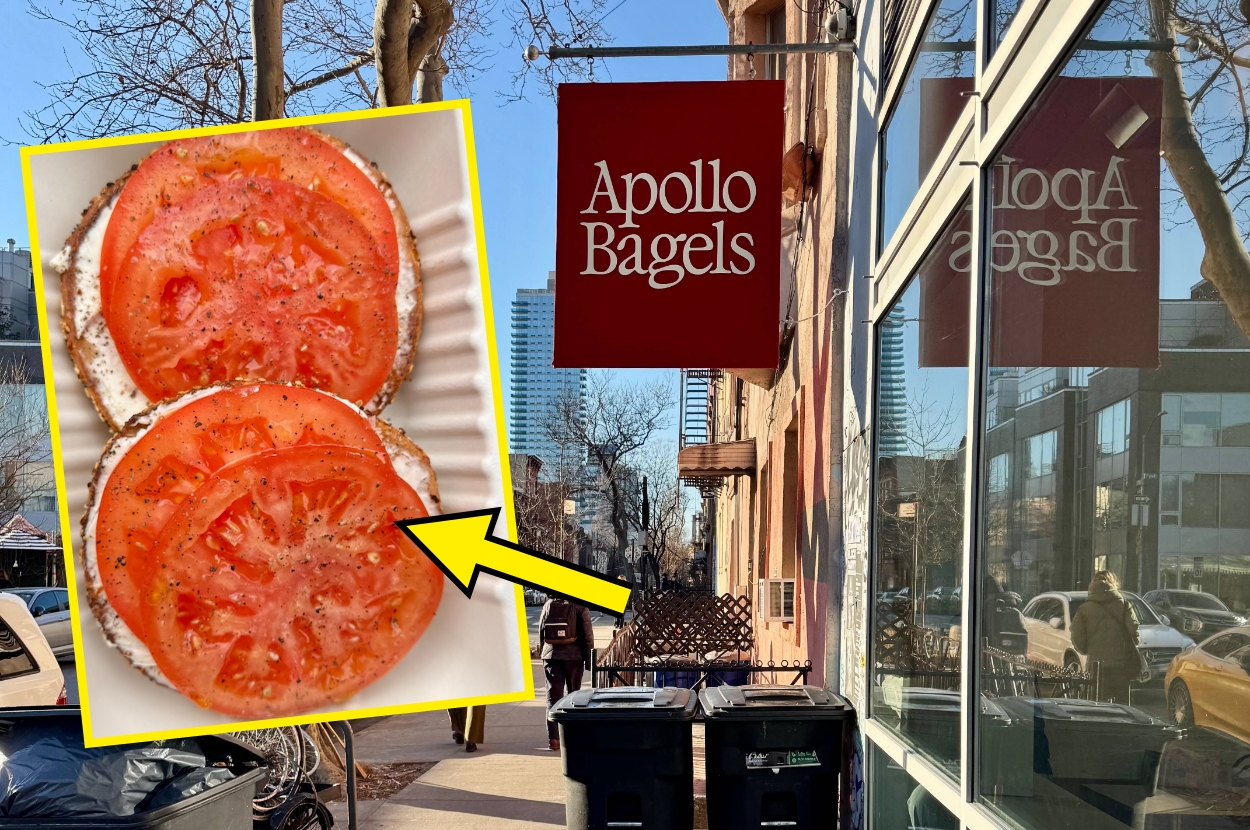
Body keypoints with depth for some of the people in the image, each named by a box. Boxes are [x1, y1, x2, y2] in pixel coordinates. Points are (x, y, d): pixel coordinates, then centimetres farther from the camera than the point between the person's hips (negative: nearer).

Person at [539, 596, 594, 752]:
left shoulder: (549, 605, 4)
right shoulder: (579, 606, -6)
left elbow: (541, 632, 9)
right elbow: (587, 634, -7)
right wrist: (589, 658, 0)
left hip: (551, 655, 2)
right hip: (574, 655, -2)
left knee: (553, 696, 2)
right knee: (573, 694, 13)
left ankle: (553, 738, -6)